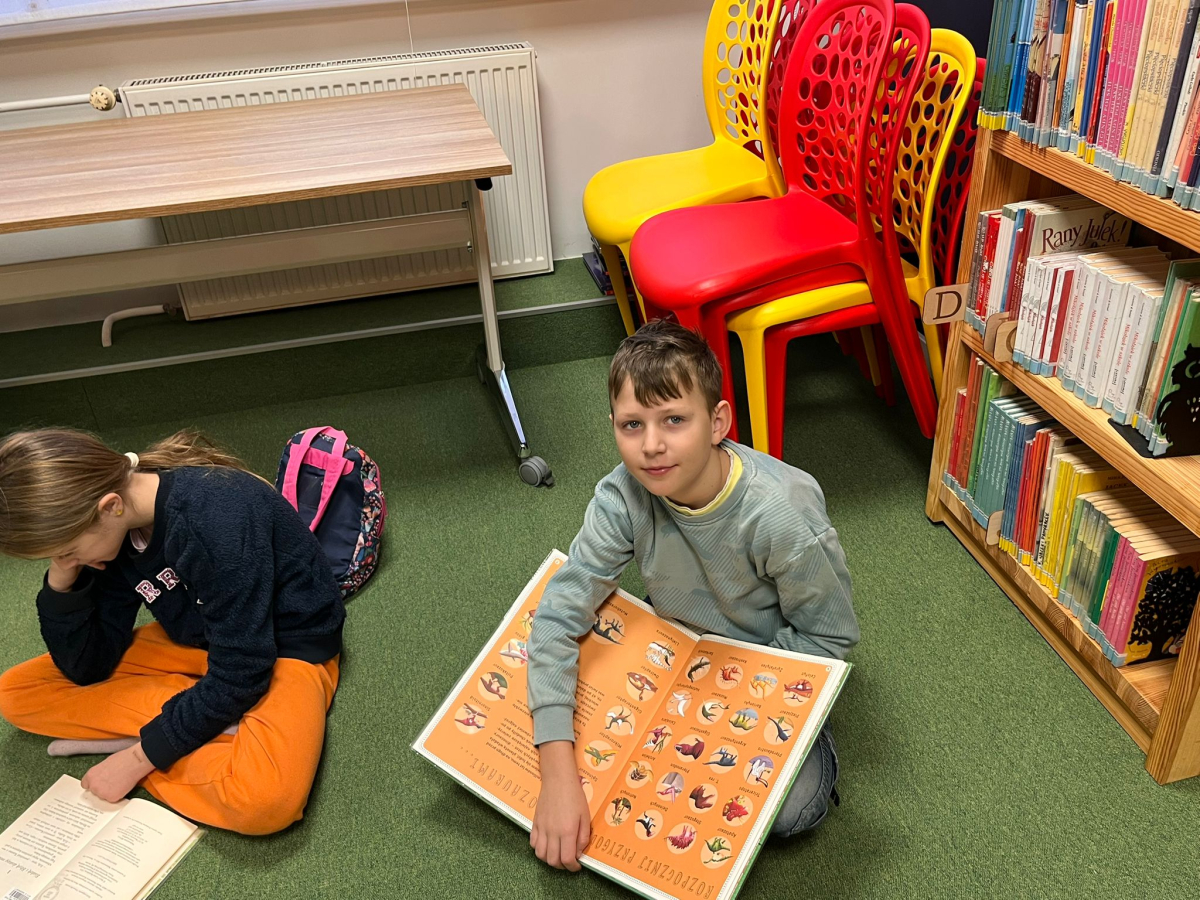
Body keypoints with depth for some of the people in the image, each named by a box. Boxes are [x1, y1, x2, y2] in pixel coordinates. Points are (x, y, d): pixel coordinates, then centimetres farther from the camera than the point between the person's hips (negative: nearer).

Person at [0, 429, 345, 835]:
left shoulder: (214, 517, -31)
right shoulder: (115, 528, -8)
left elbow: (240, 673, -26)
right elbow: (88, 668, -2)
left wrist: (138, 757, -18)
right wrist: (61, 581, -17)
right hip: (197, 644, 8)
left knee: (263, 799, -38)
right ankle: (211, 720, -10)